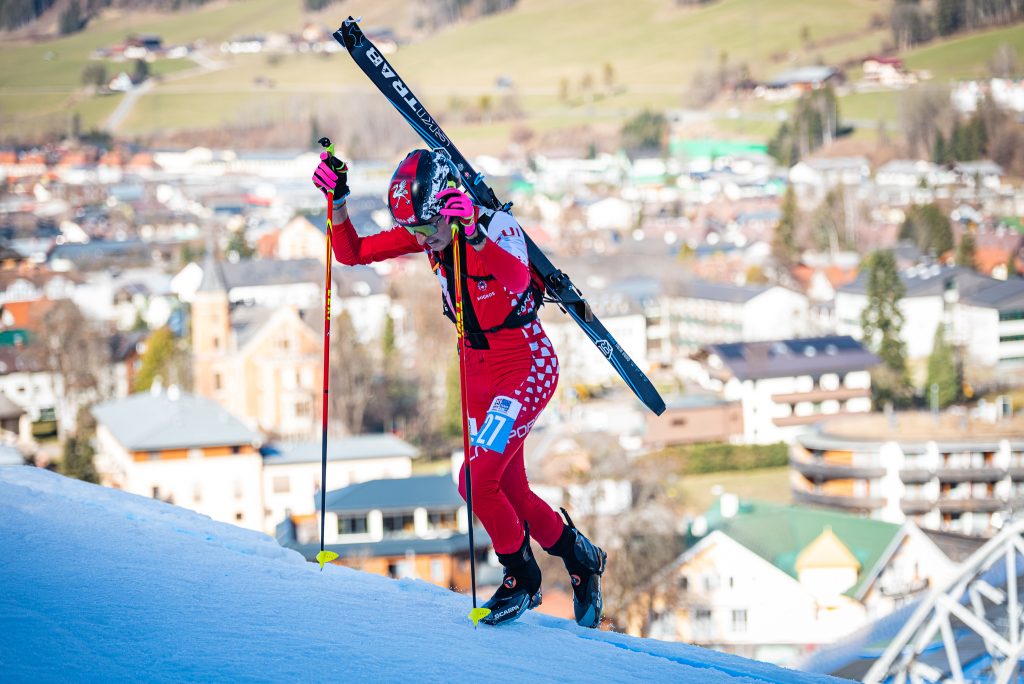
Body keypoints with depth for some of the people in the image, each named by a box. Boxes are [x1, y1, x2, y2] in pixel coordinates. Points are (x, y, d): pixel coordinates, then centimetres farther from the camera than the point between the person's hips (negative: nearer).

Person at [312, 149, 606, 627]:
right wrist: (336, 200, -13)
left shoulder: (497, 225, -23)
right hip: (479, 367, 8)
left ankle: (522, 578, 7)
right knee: (509, 490, 11)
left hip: (528, 364, -7)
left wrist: (473, 233, -56)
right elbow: (351, 253, 1)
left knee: (476, 479, -16)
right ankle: (580, 558, 34)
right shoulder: (423, 232, -4)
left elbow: (517, 280, -44)